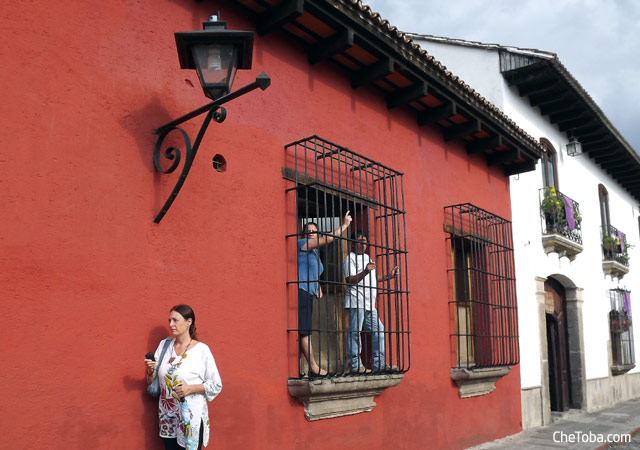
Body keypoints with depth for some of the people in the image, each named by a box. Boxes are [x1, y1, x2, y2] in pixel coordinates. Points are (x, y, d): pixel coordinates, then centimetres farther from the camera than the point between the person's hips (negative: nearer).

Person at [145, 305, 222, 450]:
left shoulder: (201, 350, -10)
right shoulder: (164, 345, 5)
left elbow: (216, 385, -7)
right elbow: (152, 381, 12)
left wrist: (191, 388, -19)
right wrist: (150, 370, -8)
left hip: (191, 417, -4)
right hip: (167, 416, 5)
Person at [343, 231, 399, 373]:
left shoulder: (367, 257, 24)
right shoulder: (350, 258, -3)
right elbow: (350, 280, -15)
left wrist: (388, 276, 23)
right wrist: (365, 272, -29)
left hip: (369, 304, 9)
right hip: (356, 302, -9)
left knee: (378, 331, 6)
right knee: (355, 332, -7)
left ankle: (378, 364, 10)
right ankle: (355, 365, -4)